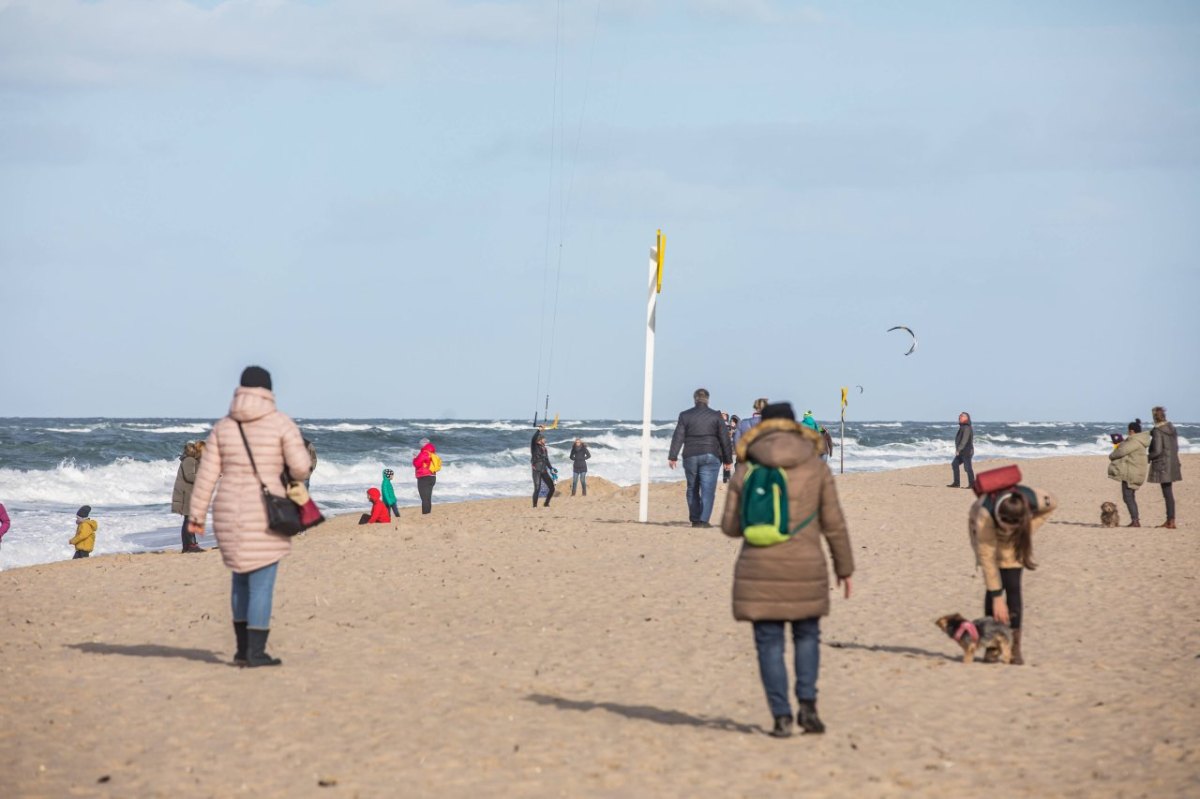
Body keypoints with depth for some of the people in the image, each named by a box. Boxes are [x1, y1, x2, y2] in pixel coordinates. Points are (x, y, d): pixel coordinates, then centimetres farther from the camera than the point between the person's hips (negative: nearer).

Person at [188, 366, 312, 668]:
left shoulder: (223, 426, 4)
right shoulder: (281, 423, -6)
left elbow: (207, 473, 3)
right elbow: (301, 466, -13)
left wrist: (197, 515, 8)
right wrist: (298, 476, 12)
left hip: (230, 513, 4)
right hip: (265, 514, -4)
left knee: (242, 578, 19)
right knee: (262, 583, 0)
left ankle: (243, 648, 19)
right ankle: (256, 652, -2)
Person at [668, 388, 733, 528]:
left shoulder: (685, 416, 3)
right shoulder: (716, 416, 0)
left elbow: (678, 437, -1)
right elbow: (724, 439, 1)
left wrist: (672, 456, 0)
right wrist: (727, 459, 8)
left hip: (690, 457, 2)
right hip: (710, 456, -2)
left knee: (692, 489, 14)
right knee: (707, 490, -3)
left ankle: (694, 520, 16)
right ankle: (703, 520, -12)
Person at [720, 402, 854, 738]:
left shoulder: (745, 469, 0)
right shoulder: (816, 467, 1)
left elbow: (731, 527, 3)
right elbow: (834, 524, 2)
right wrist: (844, 567, 14)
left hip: (759, 571, -1)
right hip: (804, 569, 1)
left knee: (770, 644, 6)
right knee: (806, 636, 20)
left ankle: (782, 717, 0)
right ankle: (807, 704, 5)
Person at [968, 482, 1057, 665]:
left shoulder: (1035, 500, -38)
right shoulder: (985, 516, -44)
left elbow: (1052, 505, -11)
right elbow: (987, 559, -37)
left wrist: (1027, 529, -19)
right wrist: (997, 598, -35)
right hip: (988, 530, -2)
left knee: (1012, 585, -12)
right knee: (995, 584, -15)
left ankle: (1015, 648, -10)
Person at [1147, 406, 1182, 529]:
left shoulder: (1157, 431, -16)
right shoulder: (1172, 429, 7)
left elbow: (1157, 451, -19)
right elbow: (1176, 448, 12)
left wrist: (1148, 457, -3)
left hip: (1162, 466, -8)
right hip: (1172, 465, 8)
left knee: (1168, 493, -3)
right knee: (1168, 493, 14)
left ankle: (1172, 521, -1)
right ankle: (1169, 520, 18)